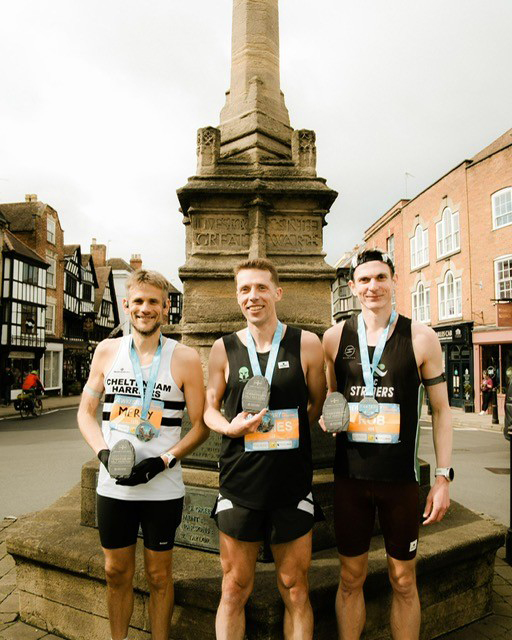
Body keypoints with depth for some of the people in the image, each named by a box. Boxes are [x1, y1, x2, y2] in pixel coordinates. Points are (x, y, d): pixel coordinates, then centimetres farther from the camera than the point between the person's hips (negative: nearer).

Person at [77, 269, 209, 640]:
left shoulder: (184, 358, -7)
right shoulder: (107, 351, 2)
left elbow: (201, 425, -5)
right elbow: (86, 411, 8)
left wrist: (163, 460, -16)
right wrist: (104, 453, -8)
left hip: (163, 488, -2)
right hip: (113, 486, 3)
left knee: (159, 575, 14)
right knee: (117, 572, 18)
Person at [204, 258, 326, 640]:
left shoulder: (307, 344, -3)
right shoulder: (224, 349, 0)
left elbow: (319, 406, 6)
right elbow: (209, 408, 9)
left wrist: (283, 430, -8)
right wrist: (230, 427, -12)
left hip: (293, 484, 0)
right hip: (239, 484, 1)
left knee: (295, 590, 14)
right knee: (235, 590, 13)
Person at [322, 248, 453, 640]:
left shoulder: (421, 338, -4)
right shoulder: (336, 337, 0)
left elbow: (441, 409, 0)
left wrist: (444, 476, -2)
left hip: (401, 476, -1)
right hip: (350, 475, 1)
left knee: (404, 581, 14)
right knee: (351, 578, 15)